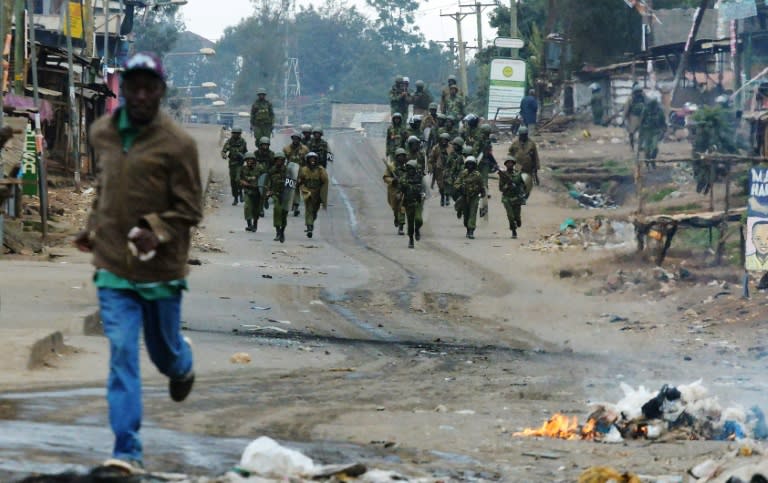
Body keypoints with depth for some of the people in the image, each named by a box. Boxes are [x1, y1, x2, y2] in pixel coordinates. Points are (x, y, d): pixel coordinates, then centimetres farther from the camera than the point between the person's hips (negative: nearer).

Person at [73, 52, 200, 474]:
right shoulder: (101, 134, 3)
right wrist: (94, 228, 16)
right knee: (121, 355, -8)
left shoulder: (178, 144, -12)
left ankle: (182, 366, 55)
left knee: (164, 351, 16)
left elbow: (190, 210, -10)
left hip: (161, 272, -2)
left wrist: (156, 232, -26)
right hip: (114, 269, 2)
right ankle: (127, 451, -8)